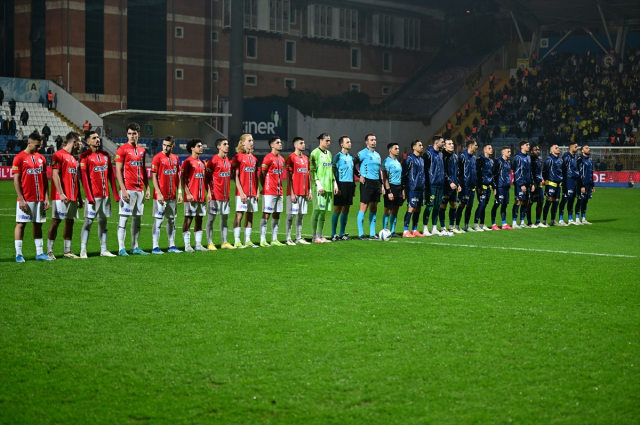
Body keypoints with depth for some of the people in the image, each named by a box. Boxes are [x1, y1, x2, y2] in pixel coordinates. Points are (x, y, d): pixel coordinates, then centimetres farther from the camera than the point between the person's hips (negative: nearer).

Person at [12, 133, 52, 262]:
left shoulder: (41, 158, 11)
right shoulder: (20, 158, -6)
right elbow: (16, 180, -8)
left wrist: (46, 198, 6)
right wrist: (21, 199, -13)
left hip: (40, 199, 6)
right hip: (26, 200, -5)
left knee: (38, 224, 9)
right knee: (21, 224, -2)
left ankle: (39, 253, 12)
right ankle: (18, 254, 2)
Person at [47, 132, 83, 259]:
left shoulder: (74, 158, 18)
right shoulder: (59, 155, -7)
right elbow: (55, 175, -14)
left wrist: (79, 197, 17)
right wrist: (61, 193, -20)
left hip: (73, 197, 8)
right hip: (61, 197, -8)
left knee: (70, 222, 7)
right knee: (56, 221, -6)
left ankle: (67, 251, 11)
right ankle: (49, 251, -2)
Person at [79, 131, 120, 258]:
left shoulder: (105, 155, 13)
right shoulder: (85, 156, -6)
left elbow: (111, 175, 14)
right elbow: (84, 177, -10)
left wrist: (115, 194, 8)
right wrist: (89, 196, -16)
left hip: (105, 195, 6)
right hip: (93, 196, -6)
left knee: (103, 221, 11)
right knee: (88, 221, -6)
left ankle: (103, 250, 16)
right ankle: (83, 251, -4)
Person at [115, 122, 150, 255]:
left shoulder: (141, 150, 15)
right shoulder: (122, 150, -5)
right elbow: (118, 171, -8)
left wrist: (147, 187, 12)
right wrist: (123, 189, -15)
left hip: (140, 189, 7)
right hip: (128, 189, -7)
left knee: (138, 218, 9)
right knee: (124, 218, -6)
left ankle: (135, 247, 15)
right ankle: (121, 248, -5)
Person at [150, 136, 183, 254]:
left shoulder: (176, 158, 10)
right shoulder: (158, 158, -7)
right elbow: (154, 177, -9)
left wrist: (179, 193, 9)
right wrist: (158, 193, -15)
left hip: (172, 196, 6)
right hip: (161, 196, -6)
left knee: (172, 220, 11)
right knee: (158, 220, -4)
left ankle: (172, 245, 18)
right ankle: (155, 247, -2)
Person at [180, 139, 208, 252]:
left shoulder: (202, 163, 15)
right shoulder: (187, 162, -7)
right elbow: (182, 179, -11)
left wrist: (207, 192, 12)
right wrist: (187, 193, -18)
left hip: (201, 196, 7)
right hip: (191, 197, -7)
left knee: (199, 219, 9)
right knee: (188, 219, -3)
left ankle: (198, 244, 14)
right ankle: (187, 245, 0)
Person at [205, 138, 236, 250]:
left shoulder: (228, 160, 10)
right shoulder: (214, 160, -10)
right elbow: (207, 177, -10)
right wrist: (209, 191, -18)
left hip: (226, 194, 7)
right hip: (215, 194, -7)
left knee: (225, 217, 10)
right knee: (211, 218, -1)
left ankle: (224, 242, 16)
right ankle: (210, 243, 2)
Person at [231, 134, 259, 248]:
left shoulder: (254, 158, 13)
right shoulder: (238, 157, -5)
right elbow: (236, 176, -9)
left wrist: (257, 192, 8)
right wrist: (241, 192, -15)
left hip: (252, 193, 6)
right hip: (242, 192, -6)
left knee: (250, 216, 8)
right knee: (239, 215, -4)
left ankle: (248, 241, 13)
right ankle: (237, 241, -1)